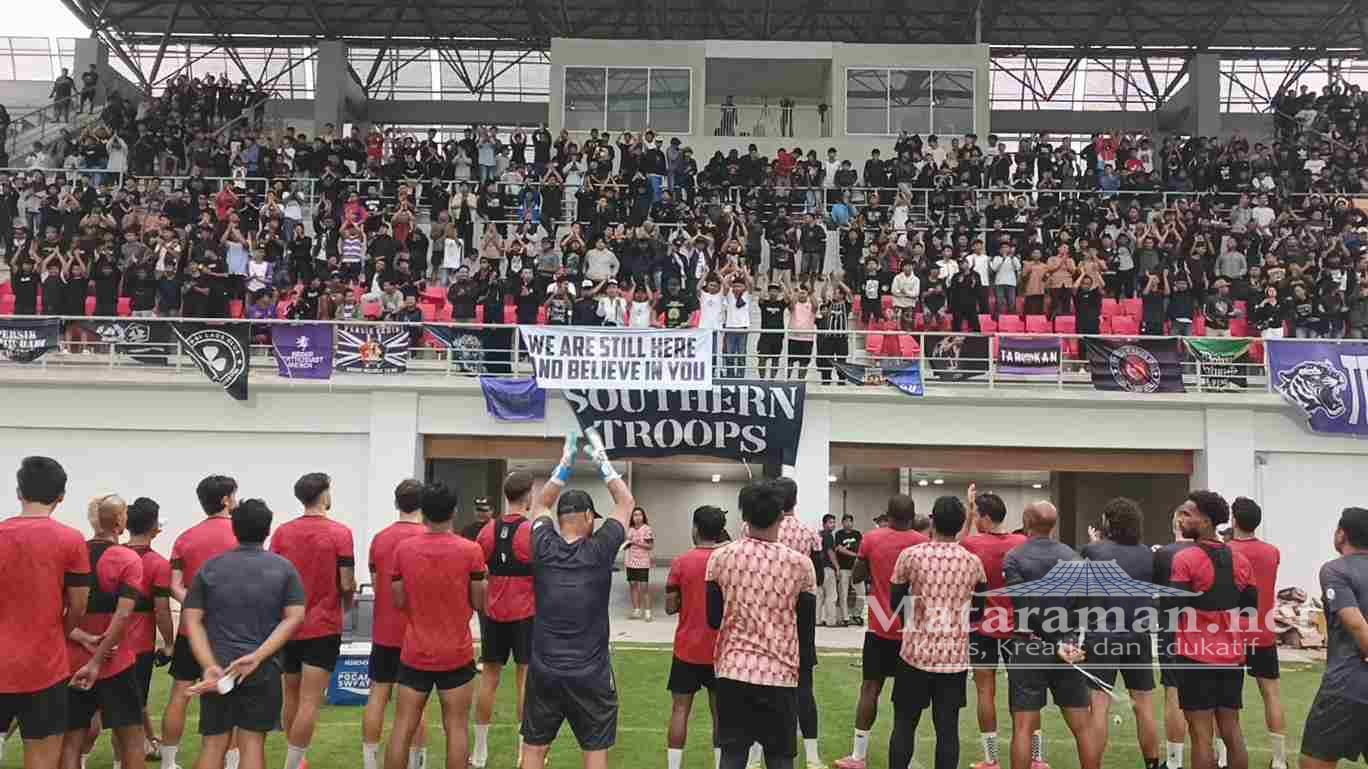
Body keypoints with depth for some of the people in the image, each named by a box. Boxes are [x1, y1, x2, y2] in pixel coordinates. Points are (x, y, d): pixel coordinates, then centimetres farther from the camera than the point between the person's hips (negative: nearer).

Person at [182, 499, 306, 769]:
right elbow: (294, 617, -7)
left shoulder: (209, 568, 6)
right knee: (252, 743, 4)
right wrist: (258, 656, -12)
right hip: (264, 671, -1)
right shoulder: (284, 569, 2)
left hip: (216, 669, 1)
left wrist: (209, 665, -9)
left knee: (212, 744, 9)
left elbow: (191, 620, -1)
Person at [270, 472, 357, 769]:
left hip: (288, 626, 5)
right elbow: (347, 584, -11)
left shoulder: (282, 532, 0)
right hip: (323, 627, -5)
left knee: (291, 696, 18)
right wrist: (347, 603, 10)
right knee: (310, 700, -3)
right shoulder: (339, 533, -12)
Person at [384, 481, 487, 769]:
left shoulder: (403, 548, -4)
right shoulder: (470, 550, -10)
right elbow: (479, 603, -4)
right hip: (457, 654, -2)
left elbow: (398, 602, 2)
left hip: (415, 653, 2)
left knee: (403, 727, 9)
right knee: (456, 727, 6)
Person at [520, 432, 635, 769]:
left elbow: (542, 504, 15)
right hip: (590, 673, -2)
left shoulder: (544, 549, -4)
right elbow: (627, 502, 2)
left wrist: (565, 463, 13)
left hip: (544, 669, 3)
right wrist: (602, 462, 8)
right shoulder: (599, 551, -10)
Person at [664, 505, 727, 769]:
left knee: (680, 709, 7)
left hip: (688, 648, -1)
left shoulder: (682, 563, -9)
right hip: (721, 650, 1)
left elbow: (670, 607, -5)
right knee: (720, 711, 10)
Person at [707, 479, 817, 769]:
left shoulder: (720, 558, -3)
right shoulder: (800, 563, -6)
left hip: (733, 669, 1)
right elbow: (807, 628, 0)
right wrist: (805, 668, 15)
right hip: (781, 672, -1)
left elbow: (714, 620, 5)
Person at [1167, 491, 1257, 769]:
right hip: (1232, 655, 6)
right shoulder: (1241, 561, 6)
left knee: (1201, 734, -1)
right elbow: (1250, 608, 13)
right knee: (1231, 731, 13)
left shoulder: (1185, 559, -14)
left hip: (1197, 655, -6)